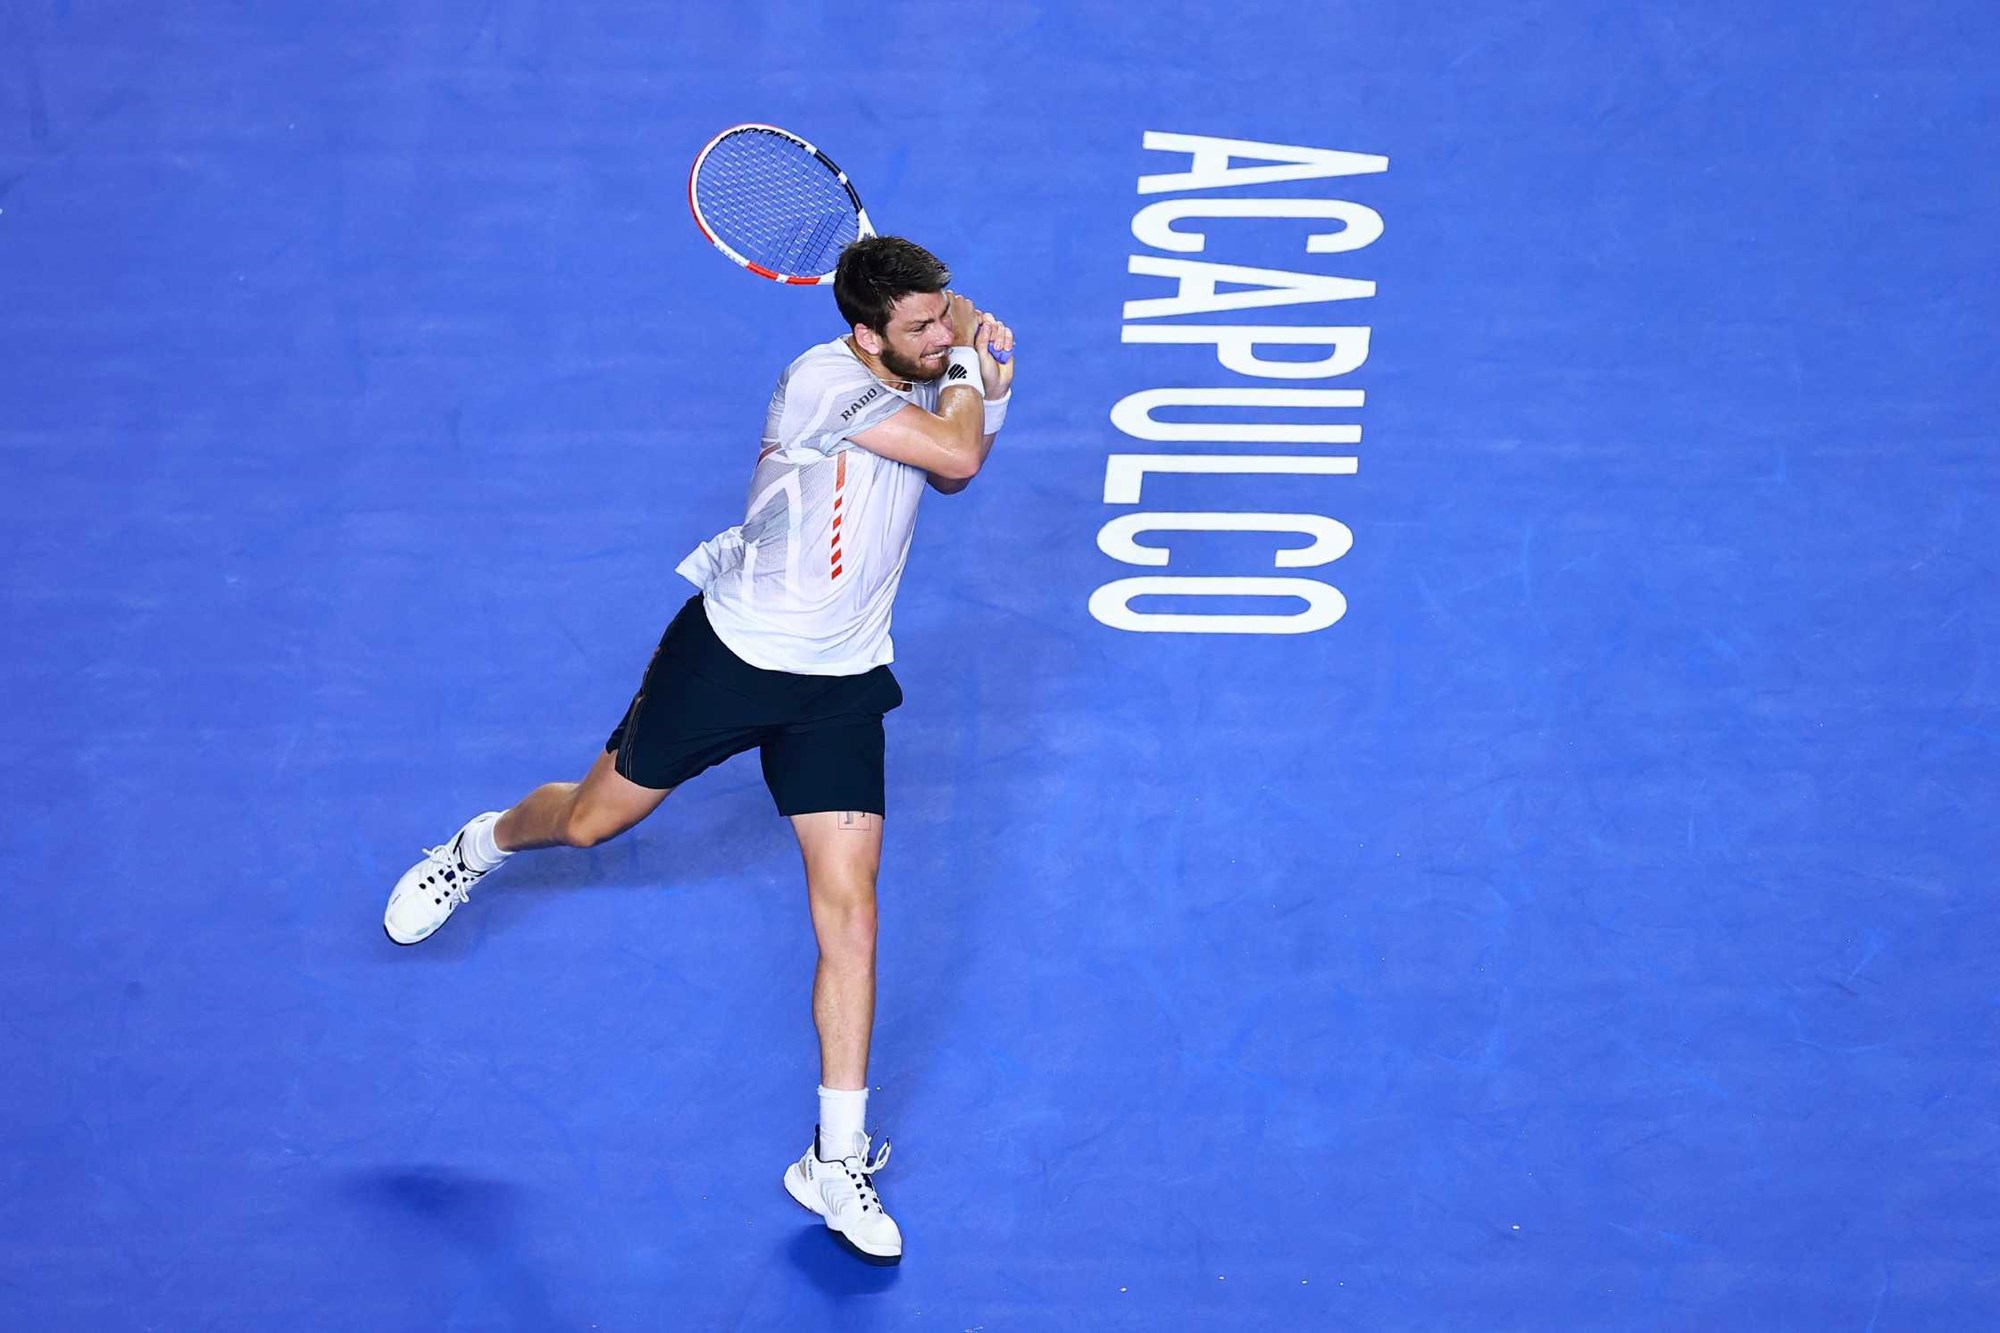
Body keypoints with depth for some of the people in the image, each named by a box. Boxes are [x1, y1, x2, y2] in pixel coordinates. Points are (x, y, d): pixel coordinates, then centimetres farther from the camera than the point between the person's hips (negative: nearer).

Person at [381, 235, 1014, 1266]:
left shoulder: (920, 385, 1)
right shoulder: (828, 381, -24)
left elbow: (954, 470, 22)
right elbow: (956, 454, -30)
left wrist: (986, 379, 3)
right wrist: (967, 361, -12)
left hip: (840, 686, 5)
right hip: (731, 649, -5)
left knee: (848, 911, -4)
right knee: (593, 819, 13)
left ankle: (838, 1160, 4)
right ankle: (478, 848, 51)